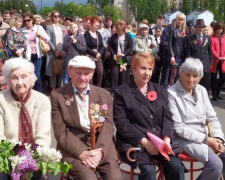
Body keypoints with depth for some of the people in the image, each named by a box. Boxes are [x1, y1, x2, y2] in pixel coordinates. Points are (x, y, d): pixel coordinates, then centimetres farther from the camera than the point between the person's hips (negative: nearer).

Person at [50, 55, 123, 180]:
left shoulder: (104, 94, 9)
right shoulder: (57, 95, 1)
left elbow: (108, 126, 2)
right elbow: (60, 131, -5)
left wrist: (99, 150, -15)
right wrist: (82, 153, -17)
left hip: (102, 145, 2)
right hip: (73, 148, -2)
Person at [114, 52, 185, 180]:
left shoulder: (160, 90, 17)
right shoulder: (122, 92, 2)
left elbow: (167, 116, 10)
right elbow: (121, 122, -6)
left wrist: (167, 138, -10)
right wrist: (144, 141, -16)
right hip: (134, 142, -4)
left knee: (176, 166, -21)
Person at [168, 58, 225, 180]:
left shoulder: (202, 90, 8)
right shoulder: (171, 93, -13)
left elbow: (212, 117, 10)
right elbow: (178, 127, -15)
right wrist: (206, 140, -17)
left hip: (204, 136, 7)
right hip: (184, 138, -7)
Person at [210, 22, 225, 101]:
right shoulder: (212, 38, -4)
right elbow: (212, 49, -10)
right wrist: (218, 57, -16)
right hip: (214, 61, -5)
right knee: (214, 78, 1)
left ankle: (218, 94, 22)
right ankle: (214, 95, 10)